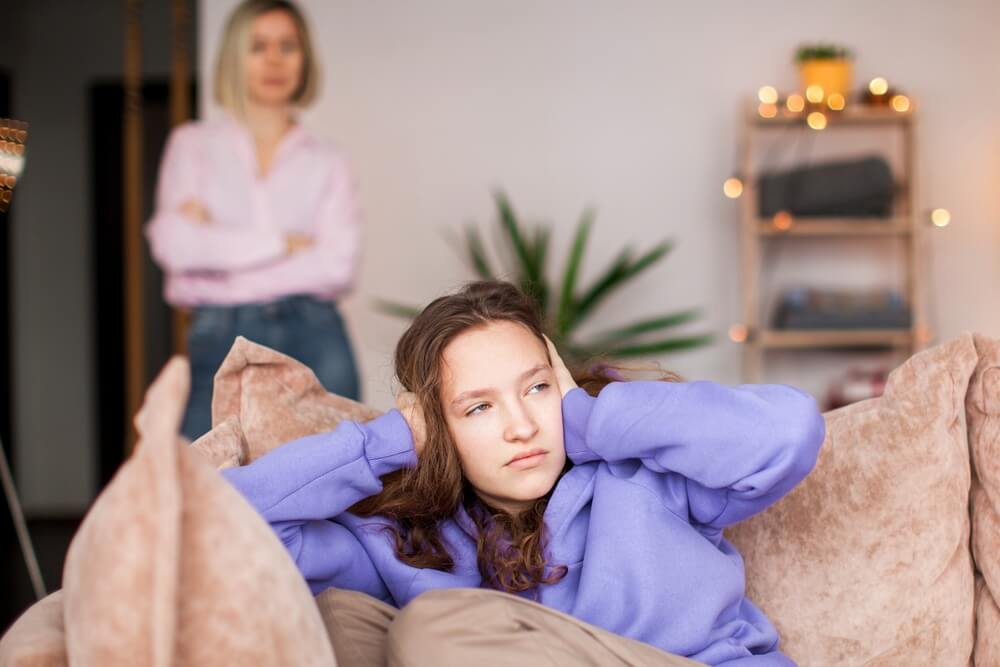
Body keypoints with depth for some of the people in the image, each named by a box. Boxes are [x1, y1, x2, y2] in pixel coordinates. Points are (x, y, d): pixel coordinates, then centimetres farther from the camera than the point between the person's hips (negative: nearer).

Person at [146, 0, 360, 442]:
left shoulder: (327, 164, 12)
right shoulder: (193, 145, 11)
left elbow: (338, 265, -5)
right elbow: (174, 244, -5)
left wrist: (221, 250, -7)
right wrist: (284, 243, -5)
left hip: (312, 338, 1)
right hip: (221, 342, 0)